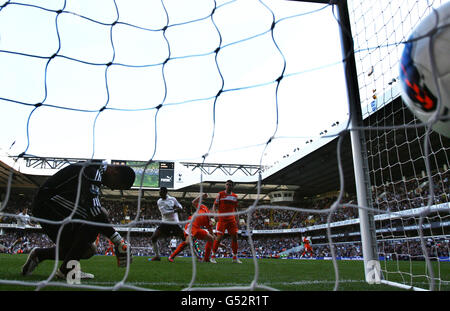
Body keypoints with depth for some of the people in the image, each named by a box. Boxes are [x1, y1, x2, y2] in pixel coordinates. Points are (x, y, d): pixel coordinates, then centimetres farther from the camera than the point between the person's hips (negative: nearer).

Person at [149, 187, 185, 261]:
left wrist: (177, 208, -14)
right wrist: (174, 210, -17)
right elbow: (164, 212, -13)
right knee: (153, 238, -9)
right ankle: (157, 256, 10)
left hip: (175, 222, -1)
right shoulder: (159, 202, -1)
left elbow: (180, 208, 7)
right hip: (165, 222, 1)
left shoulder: (172, 199, 2)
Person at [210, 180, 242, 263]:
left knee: (235, 237, 0)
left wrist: (237, 220, 10)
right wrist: (214, 213, -19)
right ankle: (213, 257, 3)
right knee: (219, 237, -10)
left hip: (231, 219, 4)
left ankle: (235, 258, 10)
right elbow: (215, 205, 0)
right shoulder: (220, 194, 0)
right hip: (222, 219, -4)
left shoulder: (235, 196, 12)